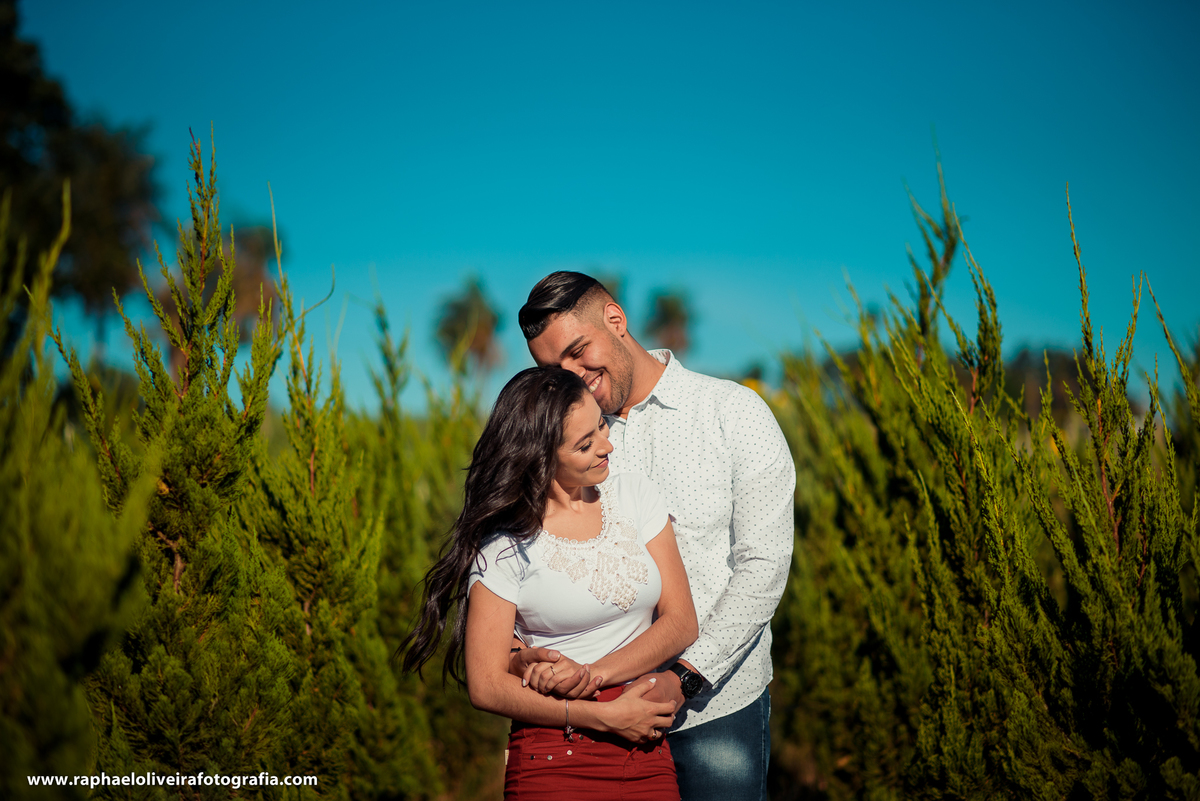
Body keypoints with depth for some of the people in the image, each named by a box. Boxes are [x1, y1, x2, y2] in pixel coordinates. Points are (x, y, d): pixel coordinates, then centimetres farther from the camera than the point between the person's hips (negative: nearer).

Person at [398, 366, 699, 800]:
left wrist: (593, 674, -13)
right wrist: (604, 716, -14)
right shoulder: (504, 545, -8)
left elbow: (681, 621, 0)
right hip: (554, 762, -3)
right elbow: (486, 686, -9)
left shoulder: (635, 495, 4)